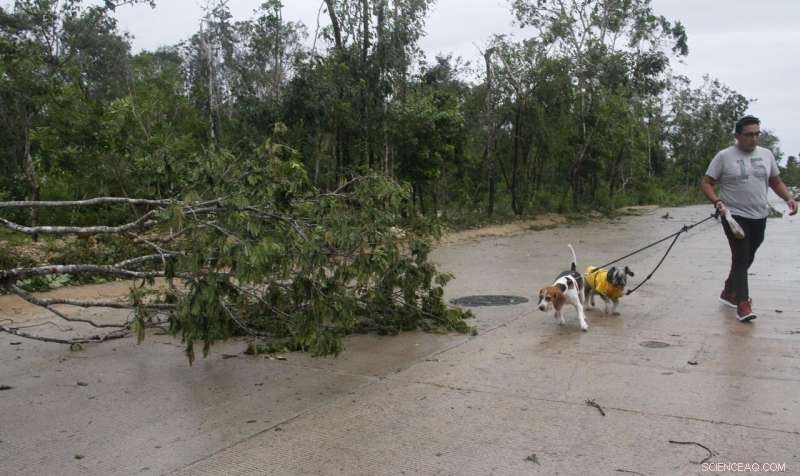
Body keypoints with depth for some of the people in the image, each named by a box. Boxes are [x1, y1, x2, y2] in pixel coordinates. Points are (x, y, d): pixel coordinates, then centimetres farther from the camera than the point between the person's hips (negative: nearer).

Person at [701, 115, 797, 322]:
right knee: (741, 259, -11)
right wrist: (717, 201, -23)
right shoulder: (724, 156, -7)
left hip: (759, 217, 6)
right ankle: (743, 304, -12)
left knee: (747, 259, 15)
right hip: (735, 216, -5)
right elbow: (706, 183, -6)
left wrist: (789, 198, -2)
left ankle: (728, 293, 32)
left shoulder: (766, 154, 8)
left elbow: (776, 182, 16)